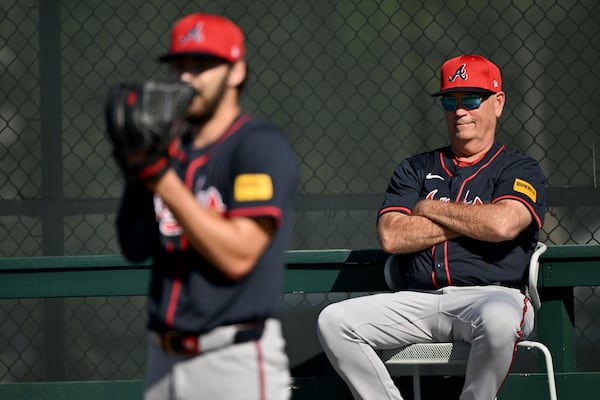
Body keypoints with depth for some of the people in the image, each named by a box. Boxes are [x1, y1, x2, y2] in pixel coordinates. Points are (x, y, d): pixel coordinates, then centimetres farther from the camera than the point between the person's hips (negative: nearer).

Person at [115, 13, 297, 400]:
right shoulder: (170, 151, 16)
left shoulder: (261, 145, -6)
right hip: (164, 359, 7)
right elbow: (135, 248, 11)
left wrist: (165, 184, -17)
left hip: (236, 363, -7)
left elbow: (237, 255, -16)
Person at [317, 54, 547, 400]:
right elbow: (391, 237, 4)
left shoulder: (520, 169, 10)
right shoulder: (416, 169, 21)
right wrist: (467, 222, -1)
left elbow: (503, 224, -13)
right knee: (334, 321, -18)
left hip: (492, 295, -4)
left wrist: (432, 209, 2)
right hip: (420, 302, 4)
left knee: (498, 320, -41)